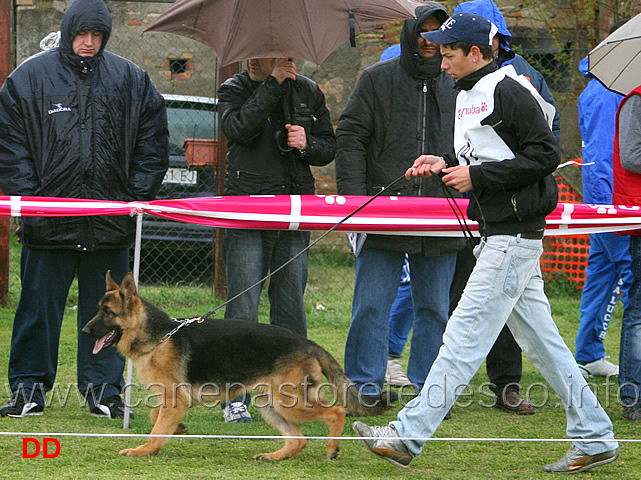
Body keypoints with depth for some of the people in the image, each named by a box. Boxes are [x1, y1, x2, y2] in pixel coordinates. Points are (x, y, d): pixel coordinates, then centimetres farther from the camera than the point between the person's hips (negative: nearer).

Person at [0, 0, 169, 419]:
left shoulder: (131, 81, 8)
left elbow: (152, 144, 11)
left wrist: (137, 196, 2)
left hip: (111, 224, 2)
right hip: (48, 219, -2)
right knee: (39, 306, 2)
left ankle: (104, 391, 14)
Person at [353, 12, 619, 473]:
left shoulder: (508, 91, -14)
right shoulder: (468, 95, 16)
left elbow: (545, 154, -18)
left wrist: (478, 176, -19)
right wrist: (446, 163, 8)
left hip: (515, 236, -10)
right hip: (499, 233, 10)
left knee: (465, 335, -9)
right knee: (540, 338, 11)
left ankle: (408, 436, -10)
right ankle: (594, 439, 15)